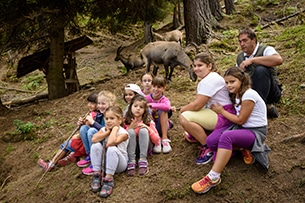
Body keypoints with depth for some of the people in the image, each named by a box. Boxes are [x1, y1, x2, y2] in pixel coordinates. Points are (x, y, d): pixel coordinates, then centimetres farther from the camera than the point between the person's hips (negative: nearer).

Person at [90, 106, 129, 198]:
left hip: (119, 163, -5)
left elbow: (111, 143, -38)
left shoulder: (123, 132, -17)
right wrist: (107, 132, -20)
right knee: (95, 146, -22)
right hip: (105, 160, 5)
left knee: (112, 149, -36)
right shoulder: (104, 129, -1)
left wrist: (115, 128, -25)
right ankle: (97, 175, -15)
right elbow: (94, 139, -20)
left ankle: (109, 179, -29)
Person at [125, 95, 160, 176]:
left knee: (143, 130, -26)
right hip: (131, 148, 0)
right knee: (131, 132, -26)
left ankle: (143, 161, -30)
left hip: (144, 147, 0)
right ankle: (131, 161, -33)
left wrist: (148, 128, -20)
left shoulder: (149, 121, -4)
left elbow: (157, 141, -7)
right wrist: (129, 128, -17)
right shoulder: (126, 121, -3)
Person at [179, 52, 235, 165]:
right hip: (214, 112, 11)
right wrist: (185, 108, -1)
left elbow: (196, 105, -21)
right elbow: (198, 103, 13)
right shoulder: (207, 78, 14)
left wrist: (182, 109, -4)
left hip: (224, 116, -11)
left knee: (184, 117, -24)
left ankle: (208, 148, -14)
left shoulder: (210, 80, -20)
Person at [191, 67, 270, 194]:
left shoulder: (249, 95, -18)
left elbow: (240, 120, -14)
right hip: (242, 128, 9)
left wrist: (222, 111, -5)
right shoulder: (236, 94, 10)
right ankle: (244, 148, -2)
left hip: (256, 131, -9)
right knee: (211, 141, -13)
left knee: (226, 137, -38)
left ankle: (213, 178, -37)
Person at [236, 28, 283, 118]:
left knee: (261, 70, -32)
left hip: (271, 92, -5)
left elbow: (278, 60, -30)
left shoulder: (265, 50, -6)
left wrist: (252, 60, -30)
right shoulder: (240, 57, 13)